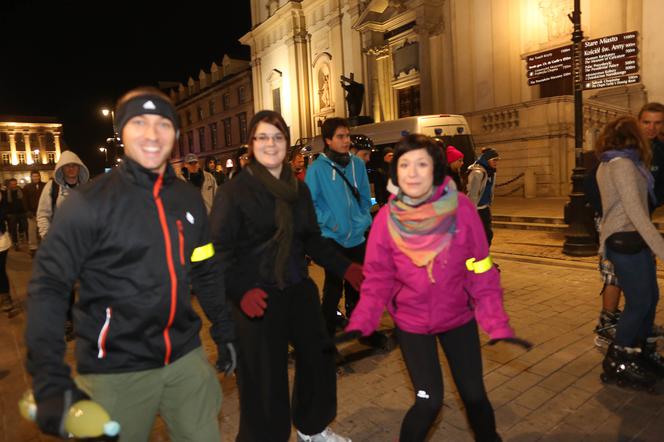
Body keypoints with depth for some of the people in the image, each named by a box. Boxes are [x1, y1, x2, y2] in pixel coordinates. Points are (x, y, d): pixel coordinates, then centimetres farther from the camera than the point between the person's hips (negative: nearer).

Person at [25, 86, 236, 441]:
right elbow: (48, 286, -12)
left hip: (186, 358, 4)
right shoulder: (90, 201, -12)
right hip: (116, 371, -4)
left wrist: (224, 332, 12)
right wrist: (50, 380, -19)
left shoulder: (190, 198, 3)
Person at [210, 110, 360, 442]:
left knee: (319, 356, 17)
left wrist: (345, 268, 4)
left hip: (298, 289, 6)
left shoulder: (299, 189, 7)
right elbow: (218, 249, -13)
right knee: (264, 377, 5)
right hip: (257, 297, -6)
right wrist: (241, 291, -27)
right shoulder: (234, 191, -10)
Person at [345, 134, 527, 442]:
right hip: (412, 323, -1)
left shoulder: (461, 208, -17)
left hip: (459, 318, 1)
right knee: (429, 402, -3)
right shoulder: (387, 218, -16)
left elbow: (481, 272, -12)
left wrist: (496, 323, -17)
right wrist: (361, 322, -20)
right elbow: (378, 278, -10)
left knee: (474, 396, 13)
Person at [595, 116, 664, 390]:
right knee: (639, 302, -2)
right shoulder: (622, 164, -16)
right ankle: (616, 362, 10)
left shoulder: (609, 163, 13)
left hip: (630, 239, 10)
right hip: (626, 241, -10)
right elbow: (635, 211, -23)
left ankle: (640, 351, 30)